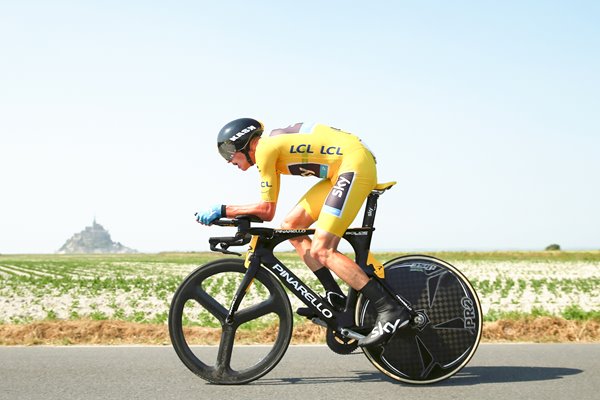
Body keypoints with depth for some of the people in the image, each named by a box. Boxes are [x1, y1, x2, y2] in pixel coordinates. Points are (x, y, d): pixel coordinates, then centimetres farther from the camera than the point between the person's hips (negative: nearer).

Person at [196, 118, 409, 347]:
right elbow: (266, 209, 23)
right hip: (342, 171, 10)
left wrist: (222, 210, -6)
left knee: (321, 251, -14)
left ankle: (391, 311, -17)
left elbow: (267, 210, -11)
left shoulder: (265, 148, -10)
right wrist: (237, 217, 18)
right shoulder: (272, 146, 18)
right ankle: (335, 297, 9)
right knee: (290, 226, 9)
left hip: (355, 165, -10)